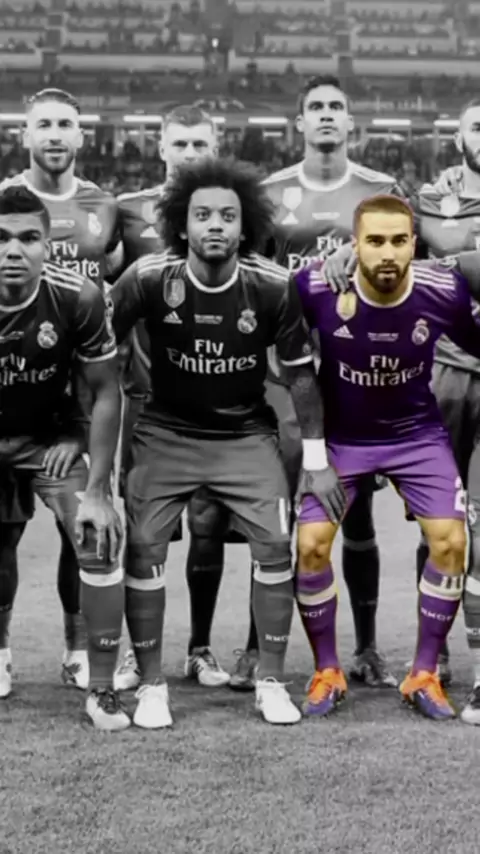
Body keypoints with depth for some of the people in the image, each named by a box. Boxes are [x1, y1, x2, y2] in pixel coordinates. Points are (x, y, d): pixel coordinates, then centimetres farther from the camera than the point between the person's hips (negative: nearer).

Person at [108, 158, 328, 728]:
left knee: (276, 545, -9)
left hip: (246, 434, 1)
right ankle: (151, 686, 7)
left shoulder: (273, 287, -14)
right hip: (165, 433, 0)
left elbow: (301, 372, -2)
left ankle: (270, 681, 7)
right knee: (143, 549, -8)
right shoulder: (149, 280, -16)